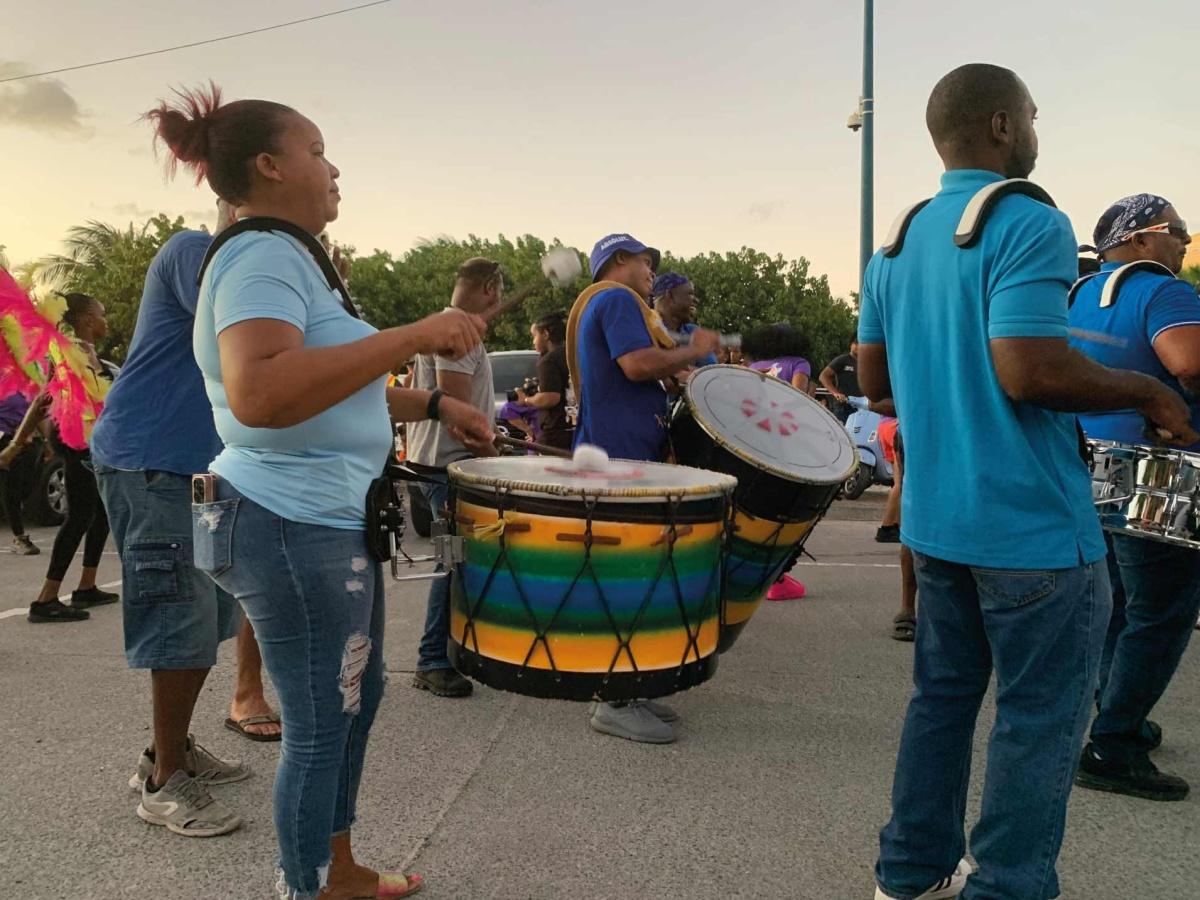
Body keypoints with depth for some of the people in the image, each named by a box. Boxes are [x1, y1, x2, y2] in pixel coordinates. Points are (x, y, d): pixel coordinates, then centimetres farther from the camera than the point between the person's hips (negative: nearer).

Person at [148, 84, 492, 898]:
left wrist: (433, 404, 18)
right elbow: (260, 394, -35)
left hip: (335, 523, 11)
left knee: (359, 695, 21)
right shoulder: (263, 255, -17)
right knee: (321, 724, 3)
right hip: (295, 527, -11)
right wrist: (413, 335, -31)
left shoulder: (288, 256, 16)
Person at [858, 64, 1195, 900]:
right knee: (1039, 719, 5)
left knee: (943, 695, 18)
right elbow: (1030, 371, -24)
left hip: (936, 517, 8)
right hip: (1033, 524, -8)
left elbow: (874, 377, 13)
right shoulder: (1027, 222, -14)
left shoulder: (896, 243, 11)